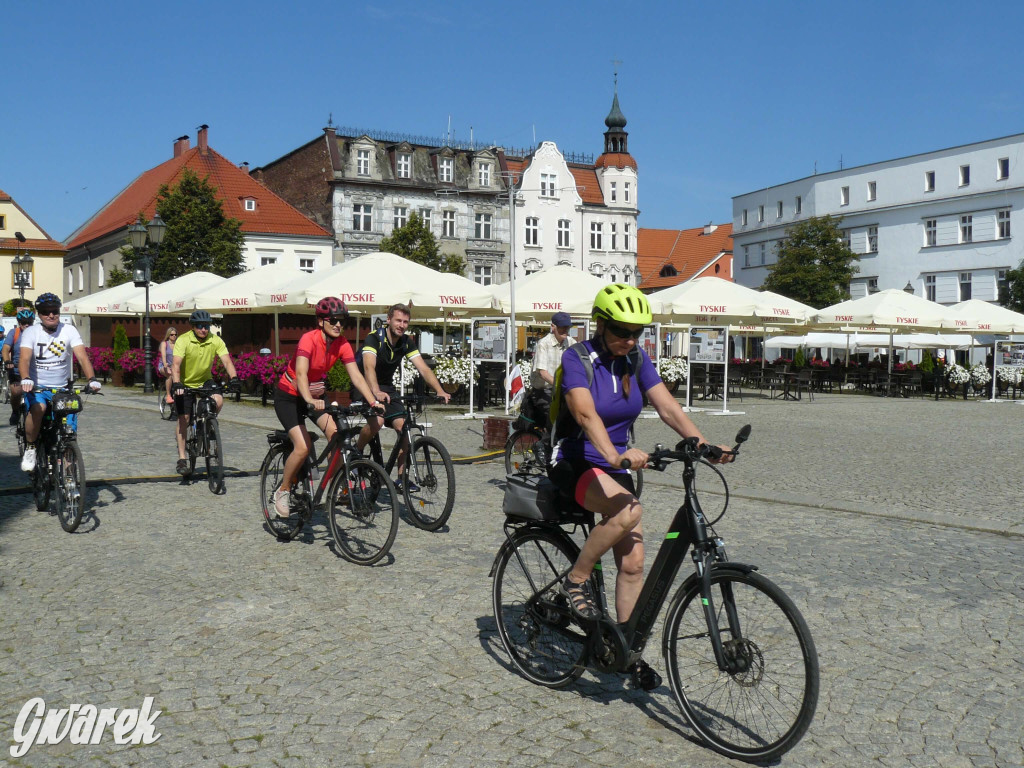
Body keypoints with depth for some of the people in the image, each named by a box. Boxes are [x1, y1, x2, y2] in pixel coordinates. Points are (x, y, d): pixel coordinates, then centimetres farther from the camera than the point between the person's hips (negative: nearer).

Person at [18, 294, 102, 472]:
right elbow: (24, 358, -19)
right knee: (38, 408, -34)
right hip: (37, 387, -1)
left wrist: (92, 379, -30)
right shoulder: (30, 332, -4)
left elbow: (82, 357, -13)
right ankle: (30, 449, -11)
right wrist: (26, 379, -40)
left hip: (62, 388, 2)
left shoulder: (69, 331, -2)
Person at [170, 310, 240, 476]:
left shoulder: (216, 341, -14)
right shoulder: (183, 340, -20)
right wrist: (176, 384, -46)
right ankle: (182, 459, -4)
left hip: (205, 382, 2)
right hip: (185, 383, -2)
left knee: (218, 400, -27)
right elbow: (176, 364, -30)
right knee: (183, 418, -10)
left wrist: (233, 378, -40)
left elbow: (227, 361, -22)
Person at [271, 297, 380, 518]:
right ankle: (283, 491, 3)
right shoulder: (309, 339, -27)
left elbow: (356, 376, -16)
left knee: (336, 435, -16)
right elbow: (301, 374, -41)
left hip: (316, 396, 6)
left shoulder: (342, 344, -11)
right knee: (303, 446, -19)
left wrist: (374, 401, -29)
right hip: (289, 396, -5)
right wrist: (309, 401, -57)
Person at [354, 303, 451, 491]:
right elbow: (369, 366, -37)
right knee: (377, 420, -31)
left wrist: (440, 391, -28)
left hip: (387, 387, 6)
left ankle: (402, 477, 0)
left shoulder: (407, 342, -4)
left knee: (403, 426, -11)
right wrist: (376, 392, -54)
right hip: (366, 386, -5)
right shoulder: (375, 337, -21)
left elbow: (423, 368, -12)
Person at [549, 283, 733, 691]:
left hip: (615, 466, 6)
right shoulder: (576, 359, -17)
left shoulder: (636, 360, 1)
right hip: (573, 463, -6)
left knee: (632, 561, -1)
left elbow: (667, 406, -8)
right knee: (628, 510, -34)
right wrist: (613, 454, -50)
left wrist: (704, 444, -23)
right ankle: (575, 581, -13)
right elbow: (586, 413, -33)